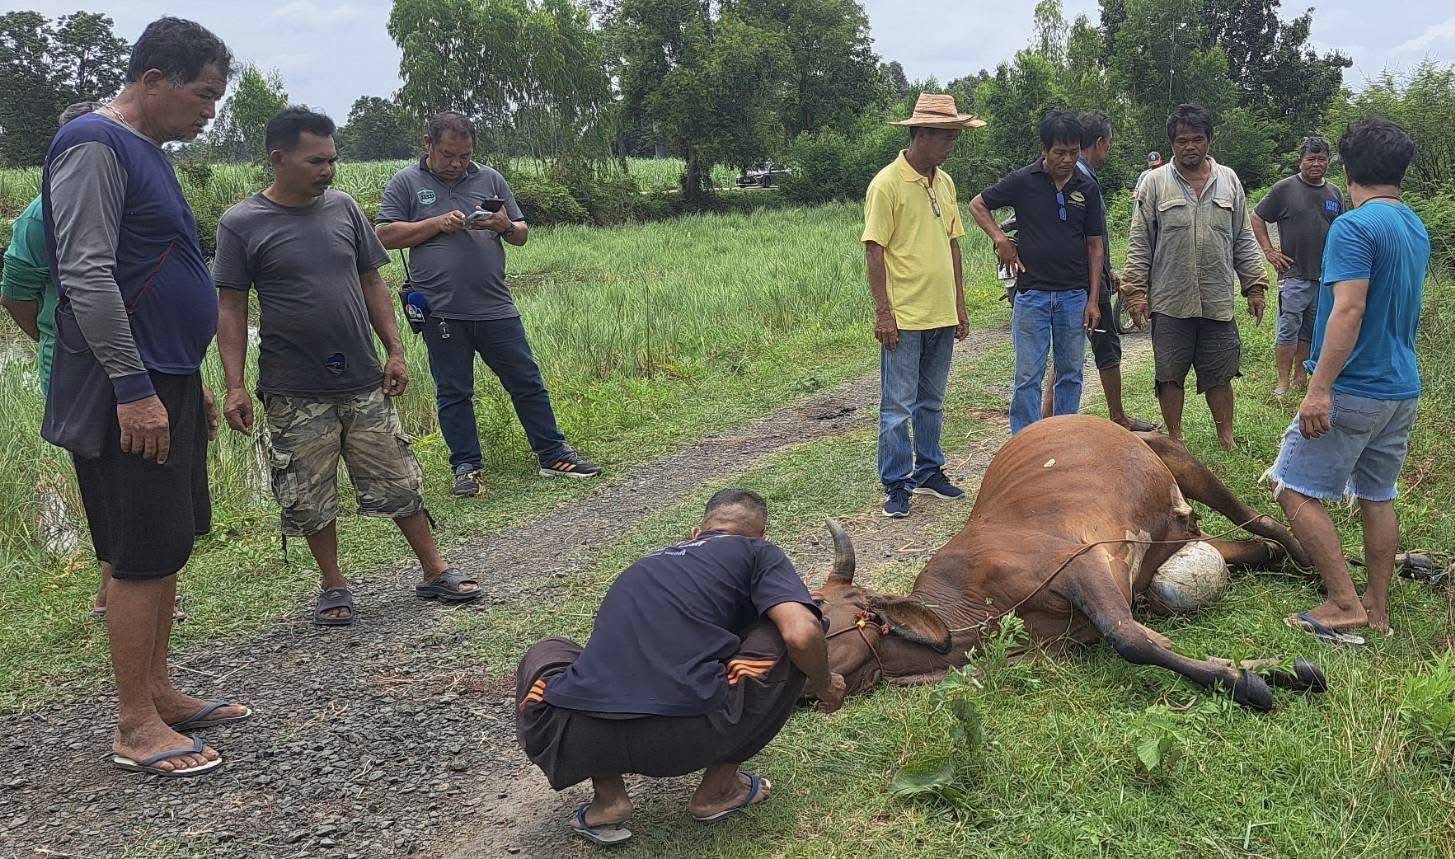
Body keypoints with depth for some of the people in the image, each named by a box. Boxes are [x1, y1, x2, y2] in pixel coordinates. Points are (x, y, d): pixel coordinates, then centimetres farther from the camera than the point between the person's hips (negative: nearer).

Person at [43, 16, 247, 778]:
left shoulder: (144, 151, 18)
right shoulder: (94, 145, -12)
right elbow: (87, 276, -21)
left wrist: (189, 383, 22)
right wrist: (133, 388, -23)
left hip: (166, 385, 10)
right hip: (129, 397, -9)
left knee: (166, 549, 13)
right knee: (140, 556, -5)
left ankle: (158, 692, 23)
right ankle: (135, 726, 4)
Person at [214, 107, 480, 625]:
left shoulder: (343, 208, 5)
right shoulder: (241, 225, -5)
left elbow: (372, 283, 10)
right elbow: (231, 308, -5)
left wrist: (395, 350, 4)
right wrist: (234, 386, -10)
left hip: (364, 382, 3)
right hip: (295, 394, -2)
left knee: (399, 483, 8)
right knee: (310, 500, 7)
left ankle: (435, 573, 19)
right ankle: (334, 588, 24)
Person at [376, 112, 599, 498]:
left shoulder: (490, 180, 11)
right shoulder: (406, 183, 4)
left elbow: (521, 235, 14)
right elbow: (385, 235, -4)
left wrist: (506, 227, -9)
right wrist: (437, 223, -12)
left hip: (495, 308, 2)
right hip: (441, 313, -2)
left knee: (527, 382, 6)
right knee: (453, 393, 6)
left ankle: (554, 455, 16)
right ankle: (466, 467, 16)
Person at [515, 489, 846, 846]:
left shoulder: (646, 565, 32)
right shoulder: (757, 552, 16)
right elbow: (801, 636, -3)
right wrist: (823, 686, 20)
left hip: (577, 739, 5)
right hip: (690, 739, -4)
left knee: (545, 655, 37)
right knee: (789, 644, 18)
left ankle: (607, 798, 19)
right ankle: (719, 787, 22)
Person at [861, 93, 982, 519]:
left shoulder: (944, 183, 11)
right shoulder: (887, 183, -11)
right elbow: (875, 251, -12)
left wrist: (959, 305, 15)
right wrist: (883, 312, -16)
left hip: (942, 316, 7)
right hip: (904, 318, -7)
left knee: (931, 402, 17)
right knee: (898, 406, 1)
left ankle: (928, 471, 30)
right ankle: (896, 485, 10)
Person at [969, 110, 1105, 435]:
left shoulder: (1087, 188, 3)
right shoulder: (1023, 181, -5)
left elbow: (1095, 244, 6)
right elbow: (977, 205, 7)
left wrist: (1093, 299, 1)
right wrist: (1001, 240, -7)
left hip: (1074, 295, 3)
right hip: (1032, 293, -3)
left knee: (1071, 374, 10)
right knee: (1028, 375, 1)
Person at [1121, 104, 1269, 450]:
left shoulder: (1229, 181, 9)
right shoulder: (1155, 182, 0)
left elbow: (1244, 241, 12)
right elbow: (1140, 244, 0)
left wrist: (1255, 286, 8)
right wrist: (1135, 291, -4)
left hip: (1218, 302, 2)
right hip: (1169, 303, -2)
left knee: (1220, 375, 8)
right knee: (1170, 375, 6)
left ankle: (1227, 438, 23)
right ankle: (1175, 440, 20)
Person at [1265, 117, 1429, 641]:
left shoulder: (1354, 227, -16)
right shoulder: (1417, 230, 12)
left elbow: (1349, 310, -24)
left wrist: (1319, 388, -25)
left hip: (1354, 390, -9)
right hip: (1403, 390, 9)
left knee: (1298, 490, -3)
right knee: (1377, 496, 15)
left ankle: (1345, 604, -4)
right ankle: (1378, 609, 22)